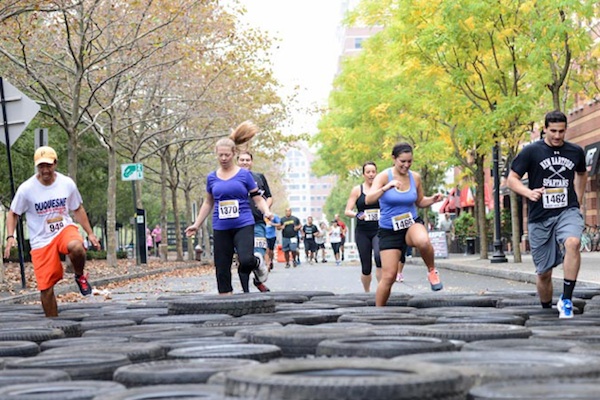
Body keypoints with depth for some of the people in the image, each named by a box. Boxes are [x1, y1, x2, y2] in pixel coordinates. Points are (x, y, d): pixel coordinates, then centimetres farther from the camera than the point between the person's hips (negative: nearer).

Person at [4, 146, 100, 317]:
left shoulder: (67, 183, -3)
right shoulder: (26, 189, -10)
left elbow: (78, 210, 11)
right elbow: (12, 214, 1)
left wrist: (90, 233, 9)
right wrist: (10, 237, -14)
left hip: (65, 229, 0)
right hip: (41, 241, 0)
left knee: (76, 247, -37)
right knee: (45, 286, -2)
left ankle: (80, 277, -5)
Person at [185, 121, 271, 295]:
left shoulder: (244, 175, 1)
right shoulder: (212, 178, 9)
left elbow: (258, 198, 3)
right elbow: (208, 203, 22)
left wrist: (267, 212, -17)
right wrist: (197, 224, 20)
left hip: (244, 225, -3)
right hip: (221, 229, 3)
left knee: (246, 261, -23)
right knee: (222, 269, 2)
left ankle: (257, 261, 13)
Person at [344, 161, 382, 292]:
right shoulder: (357, 190, 5)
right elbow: (347, 211, 2)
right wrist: (357, 215, -19)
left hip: (379, 230, -1)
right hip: (362, 232, 1)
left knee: (379, 256, -28)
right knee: (366, 267, 3)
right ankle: (367, 292, 25)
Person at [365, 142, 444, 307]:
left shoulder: (415, 177, 1)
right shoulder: (384, 176, -10)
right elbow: (369, 199, -25)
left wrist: (432, 200, -4)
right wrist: (387, 187, -41)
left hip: (412, 224, 2)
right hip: (389, 231, -1)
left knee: (423, 241, -37)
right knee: (388, 276, -5)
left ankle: (432, 271, -9)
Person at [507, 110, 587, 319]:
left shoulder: (576, 152, 6)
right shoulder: (531, 151, -3)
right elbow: (511, 179, -2)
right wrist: (529, 192, -20)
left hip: (567, 211, 1)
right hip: (540, 217, -1)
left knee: (572, 242, -33)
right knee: (544, 272, 4)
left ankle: (566, 300, -26)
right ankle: (546, 309, 28)